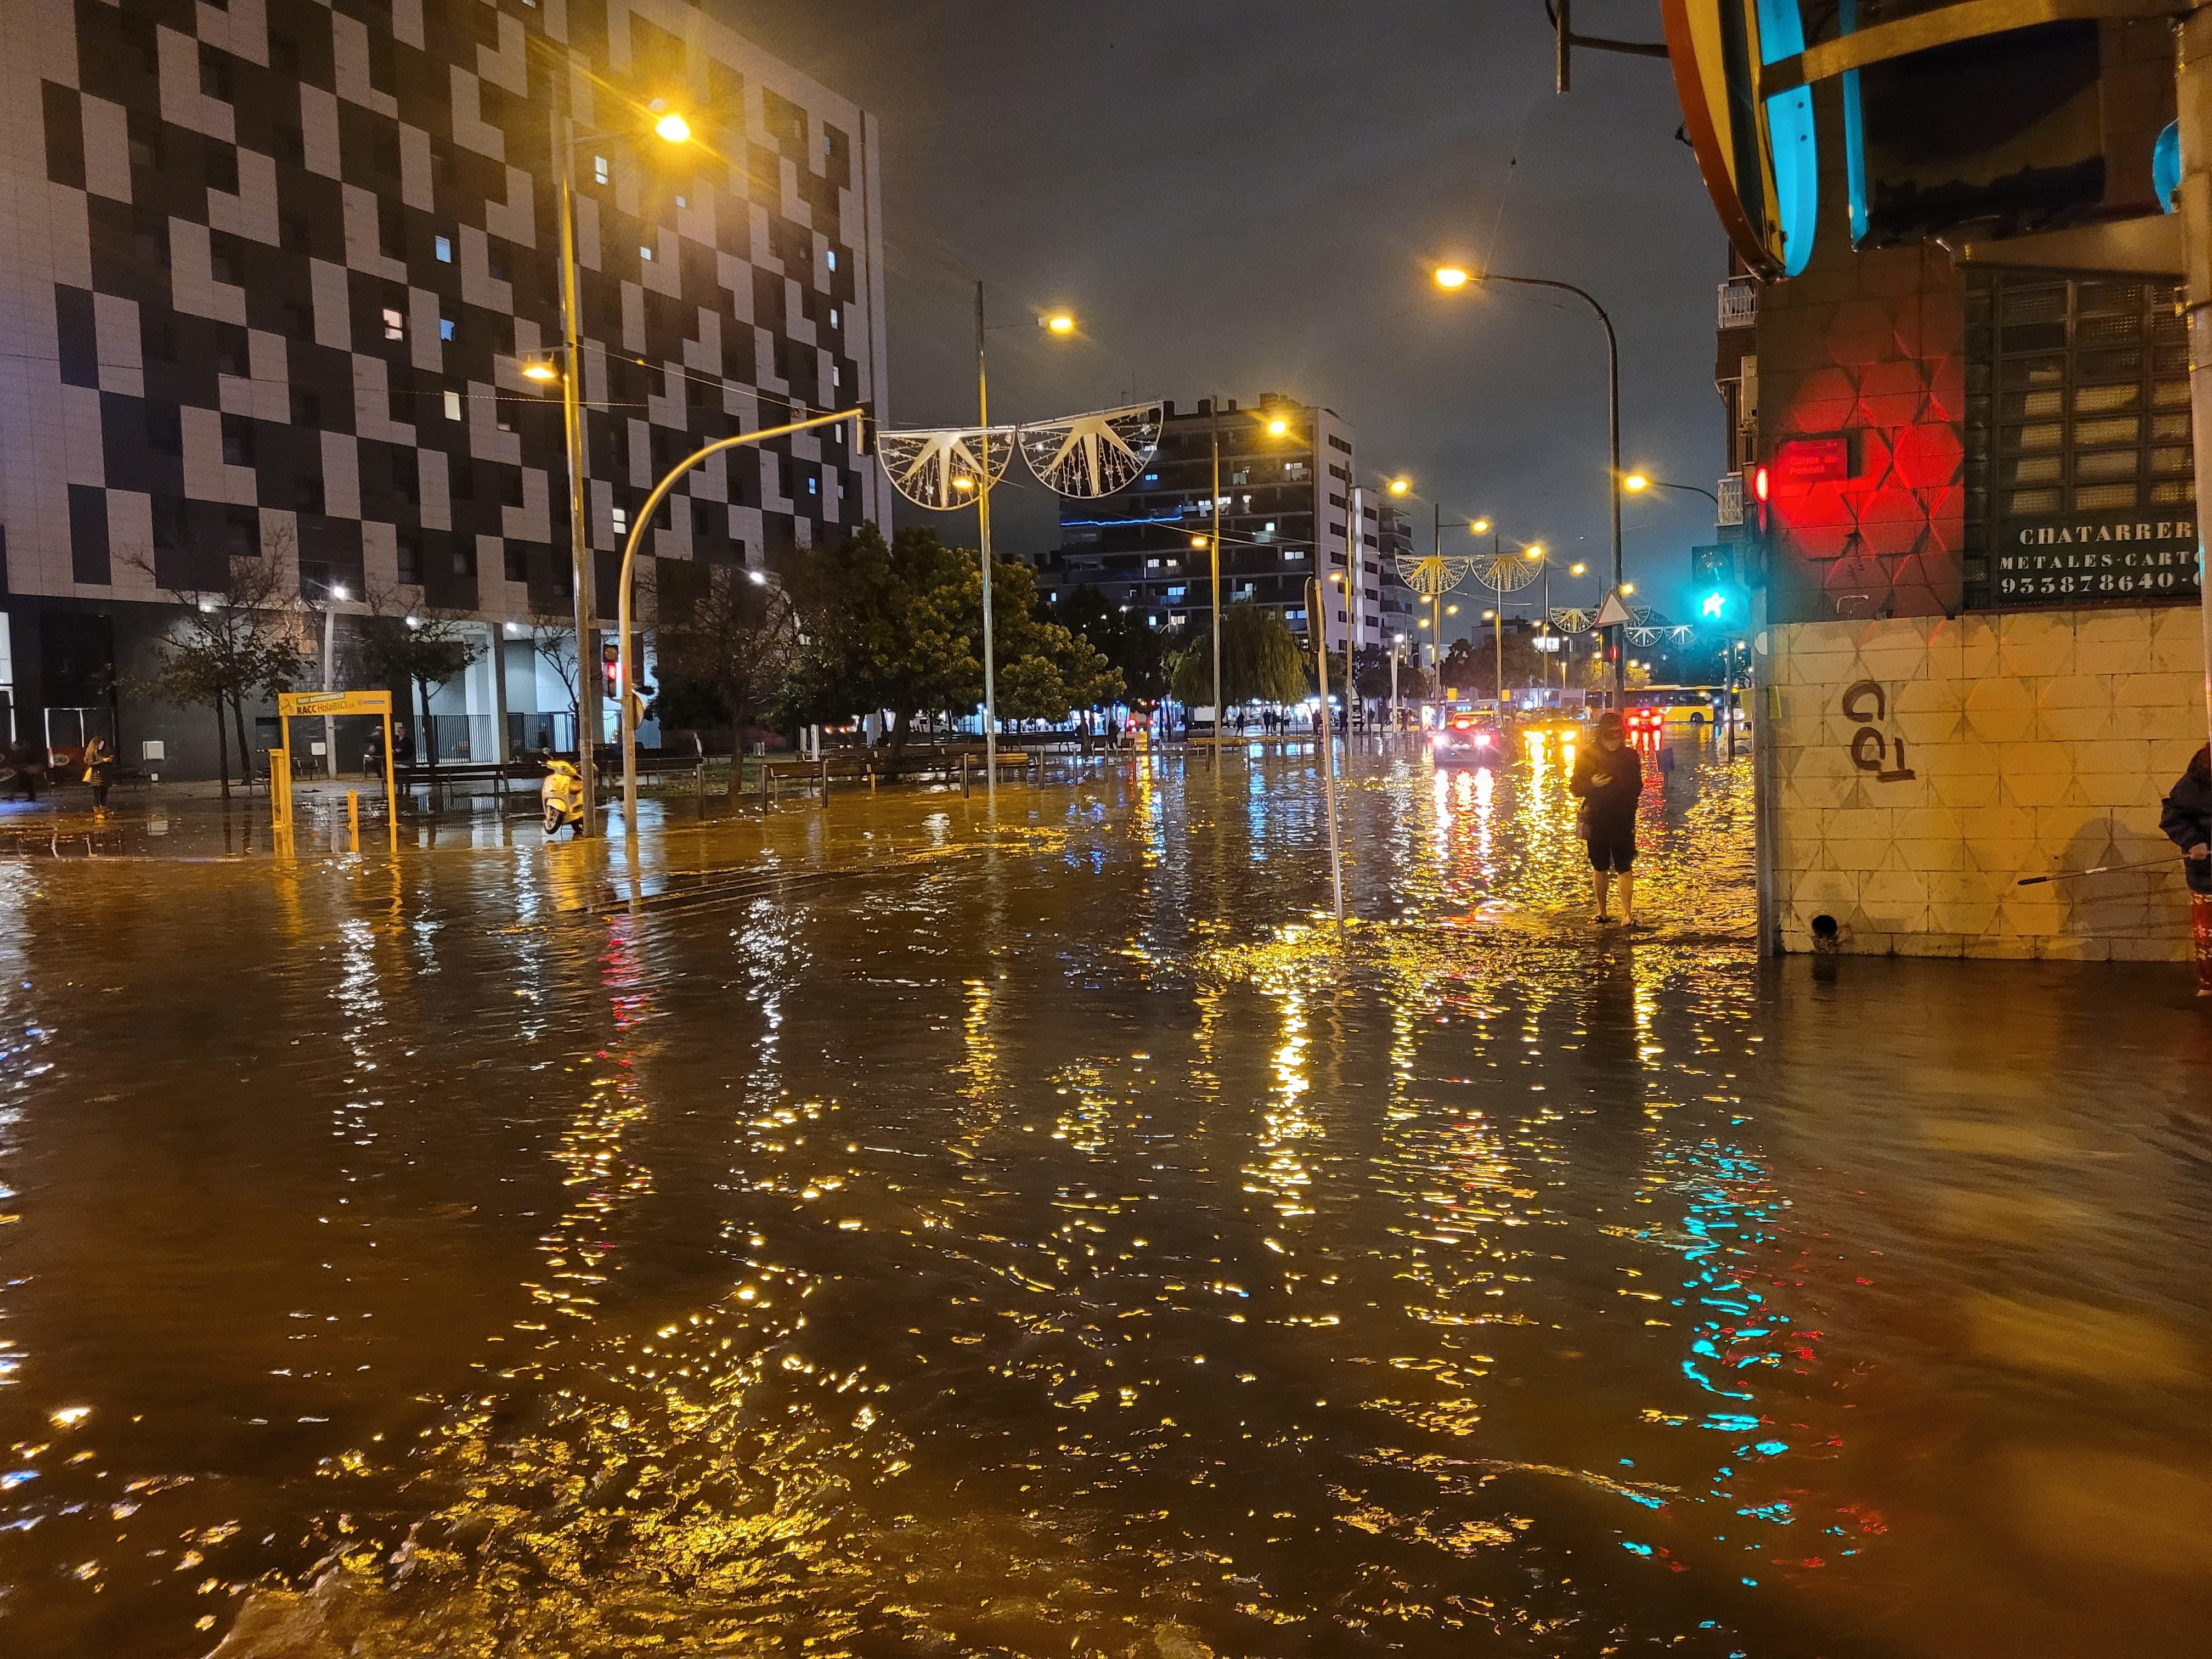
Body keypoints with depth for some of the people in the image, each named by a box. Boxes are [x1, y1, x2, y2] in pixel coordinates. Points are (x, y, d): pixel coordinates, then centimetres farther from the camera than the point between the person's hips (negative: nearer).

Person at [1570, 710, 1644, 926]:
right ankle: (1602, 911, 22)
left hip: (1623, 821, 0)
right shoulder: (1588, 755, 0)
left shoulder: (1631, 756, 5)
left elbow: (1637, 787, 16)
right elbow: (1575, 788, 0)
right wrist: (1592, 784, -19)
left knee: (1625, 867, -9)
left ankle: (1627, 914, -12)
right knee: (1600, 867, 10)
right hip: (1596, 820, 0)